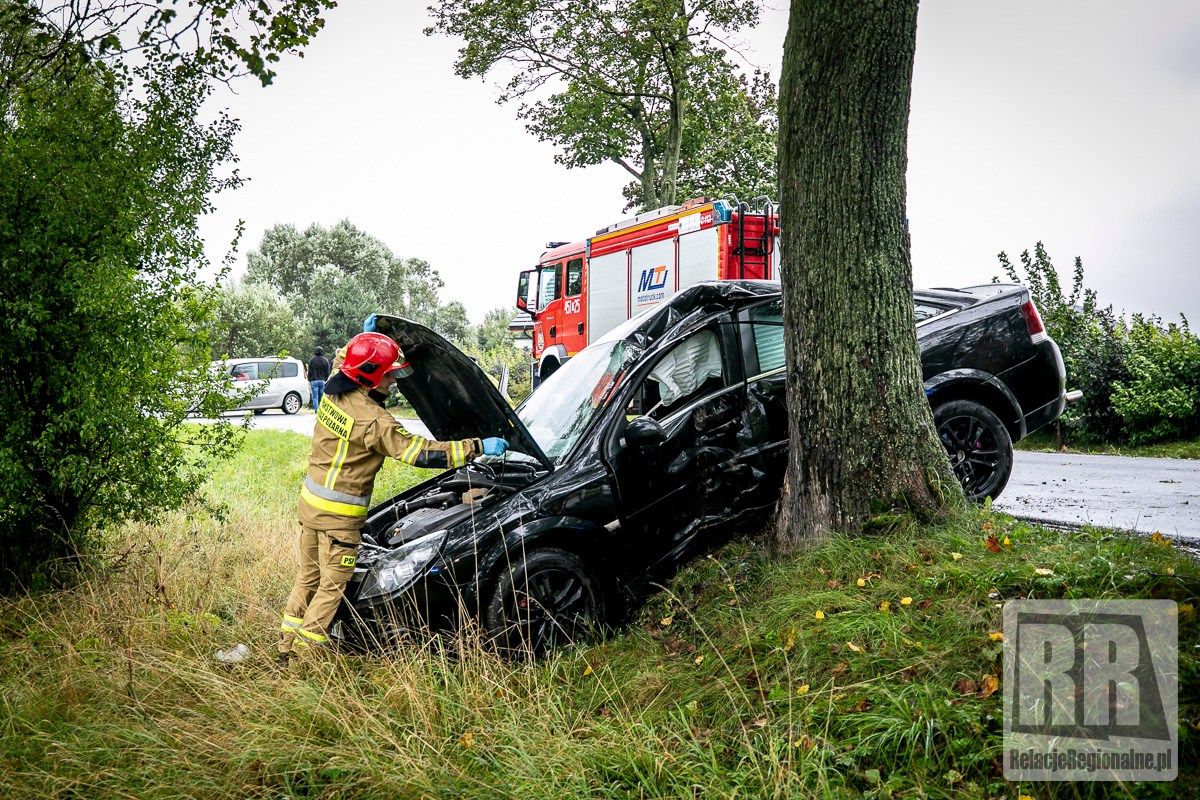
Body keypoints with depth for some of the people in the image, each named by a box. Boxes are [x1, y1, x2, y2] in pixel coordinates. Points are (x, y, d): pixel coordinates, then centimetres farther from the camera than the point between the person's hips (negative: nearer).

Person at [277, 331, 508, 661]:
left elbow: (344, 365, 26)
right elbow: (421, 452, -25)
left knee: (308, 576, 19)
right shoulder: (373, 420, -24)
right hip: (338, 514, -9)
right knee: (332, 586, 5)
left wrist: (362, 338, 29)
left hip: (311, 499, 9)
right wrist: (478, 446, -23)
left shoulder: (333, 393, -1)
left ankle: (288, 644, 28)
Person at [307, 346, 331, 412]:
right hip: (322, 381, 2)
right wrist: (326, 379, 17)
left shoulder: (312, 360, -1)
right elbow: (327, 372, 7)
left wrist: (309, 380, 8)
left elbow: (310, 371, 1)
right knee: (322, 396, 6)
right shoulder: (325, 360, 4)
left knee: (315, 396, -2)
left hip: (314, 380, -2)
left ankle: (316, 409, -8)